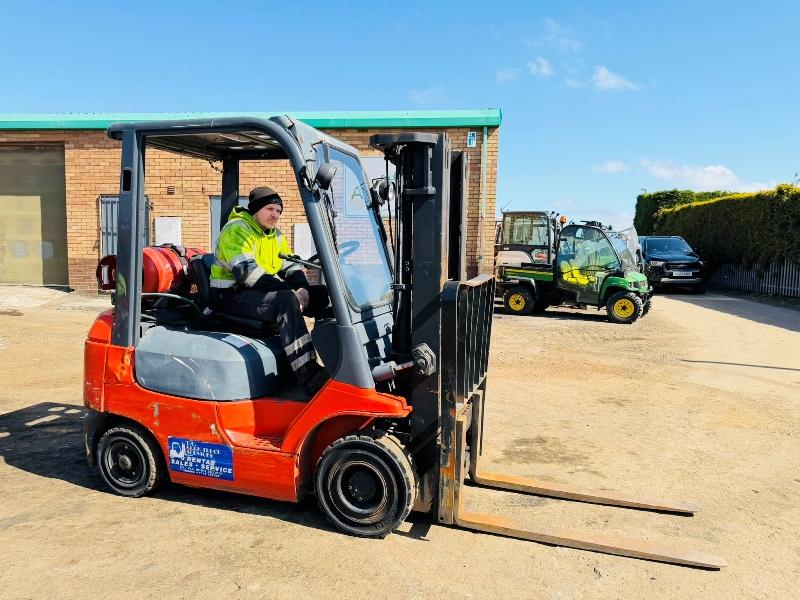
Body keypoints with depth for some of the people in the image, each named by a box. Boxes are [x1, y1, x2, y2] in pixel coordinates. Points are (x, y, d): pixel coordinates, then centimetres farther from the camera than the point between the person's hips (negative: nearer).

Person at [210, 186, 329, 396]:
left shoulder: (275, 235, 16)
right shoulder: (236, 230, -11)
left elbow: (289, 265, 12)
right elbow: (246, 271, -24)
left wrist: (303, 288, -13)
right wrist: (290, 292, -29)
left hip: (266, 291, 9)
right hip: (232, 296, -8)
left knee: (323, 294, -5)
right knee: (287, 301, -37)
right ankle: (308, 376, -43)